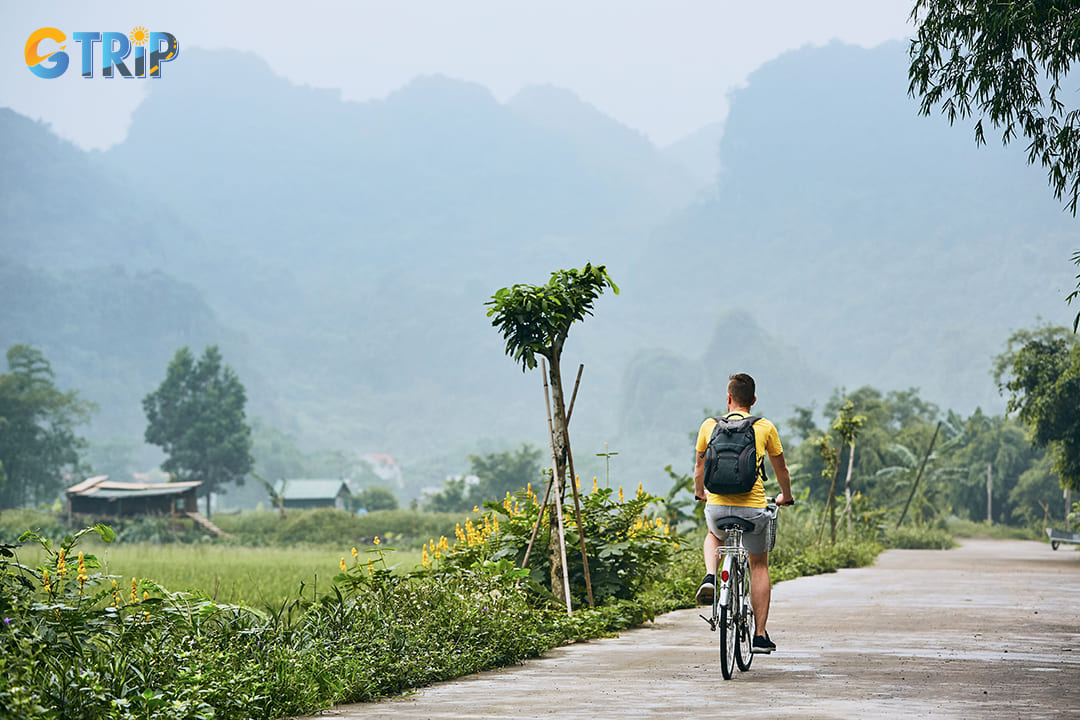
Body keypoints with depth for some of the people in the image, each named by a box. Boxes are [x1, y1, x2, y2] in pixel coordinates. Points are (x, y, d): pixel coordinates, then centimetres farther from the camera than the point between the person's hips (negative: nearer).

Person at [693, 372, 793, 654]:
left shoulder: (710, 426, 4)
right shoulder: (765, 428, 2)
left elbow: (699, 467, 18)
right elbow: (781, 469, 15)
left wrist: (700, 493, 38)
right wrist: (786, 496, 34)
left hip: (717, 507, 1)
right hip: (753, 507, -1)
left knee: (714, 535, 36)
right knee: (759, 566, 18)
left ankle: (710, 578, 8)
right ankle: (760, 635, 13)